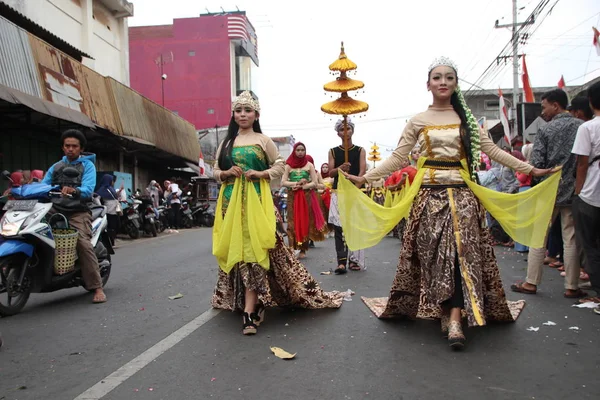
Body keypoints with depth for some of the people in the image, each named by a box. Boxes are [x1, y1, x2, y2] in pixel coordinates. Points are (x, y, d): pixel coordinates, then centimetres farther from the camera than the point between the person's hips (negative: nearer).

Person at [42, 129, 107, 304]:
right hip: (56, 210, 5)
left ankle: (97, 288, -21)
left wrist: (74, 190, -33)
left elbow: (88, 190, -11)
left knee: (84, 244, -22)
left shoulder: (87, 165, 6)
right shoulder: (55, 167, 22)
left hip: (78, 212, -5)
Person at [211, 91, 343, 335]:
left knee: (253, 248, -12)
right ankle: (254, 304, 18)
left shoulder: (263, 140, 5)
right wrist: (226, 173, -5)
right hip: (230, 200, 4)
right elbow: (215, 171, 17)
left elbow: (280, 166, 8)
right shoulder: (226, 142, 14)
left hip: (255, 199, -4)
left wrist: (262, 174, -9)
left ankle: (249, 311, -13)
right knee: (235, 248, 3)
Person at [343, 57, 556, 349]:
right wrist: (365, 178, -5)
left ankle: (454, 319, -9)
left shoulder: (467, 119, 10)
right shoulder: (417, 121, 6)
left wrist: (530, 169, 5)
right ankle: (452, 316, 9)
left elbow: (492, 150, 9)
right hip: (429, 194, -1)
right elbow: (397, 158, 3)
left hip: (461, 194, 1)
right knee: (433, 254, -3)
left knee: (460, 252, -9)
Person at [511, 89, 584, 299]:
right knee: (571, 239, 7)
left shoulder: (547, 130, -6)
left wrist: (535, 186, 6)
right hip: (573, 191, 2)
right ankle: (572, 287, 12)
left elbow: (536, 164, -11)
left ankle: (531, 283, 12)